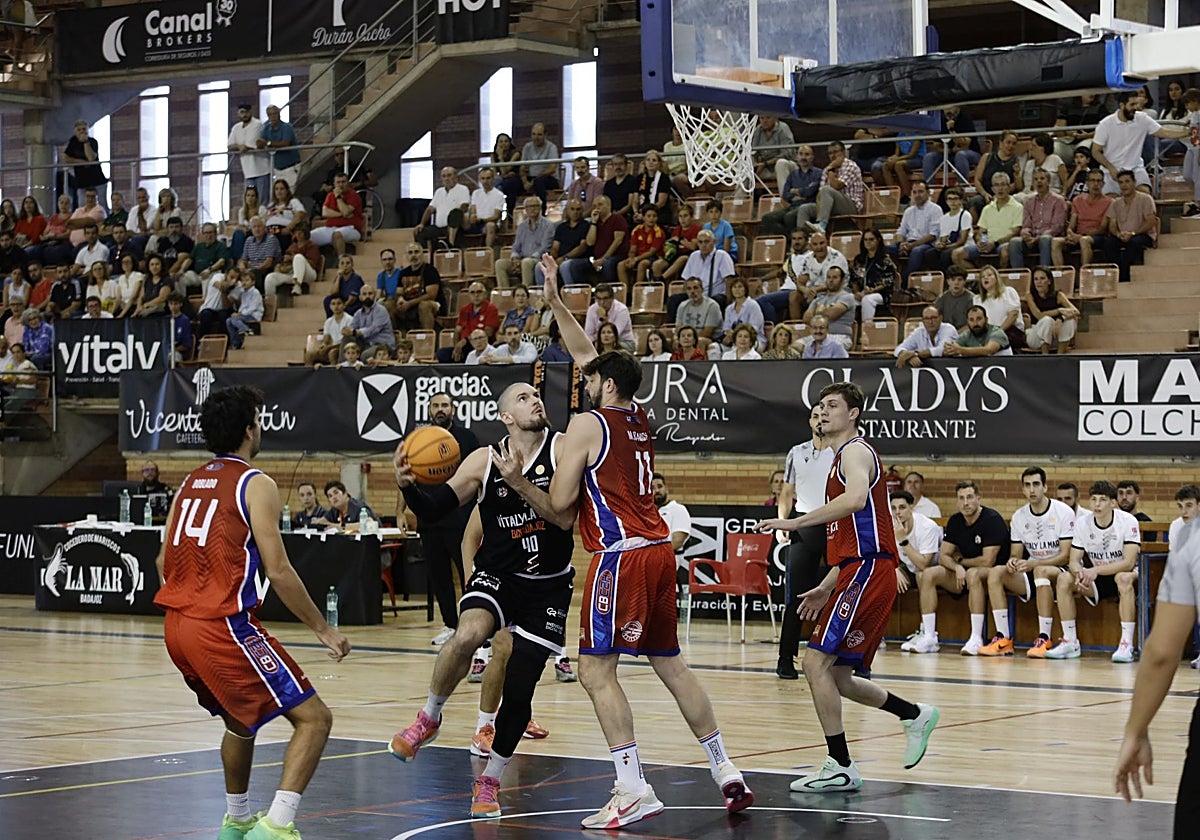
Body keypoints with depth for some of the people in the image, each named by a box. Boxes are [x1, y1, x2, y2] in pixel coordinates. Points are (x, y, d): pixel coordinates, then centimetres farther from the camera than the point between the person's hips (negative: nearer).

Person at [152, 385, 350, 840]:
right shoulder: (255, 485, -6)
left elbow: (163, 562, 21)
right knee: (313, 717, -4)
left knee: (240, 718, 31)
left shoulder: (190, 483, 16)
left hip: (176, 627, 8)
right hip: (223, 627, -8)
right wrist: (323, 629, -4)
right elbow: (278, 571, -11)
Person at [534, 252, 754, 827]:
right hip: (659, 549, 8)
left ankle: (633, 789, -16)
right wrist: (555, 300, 33)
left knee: (596, 671, -7)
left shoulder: (588, 424, -4)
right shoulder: (641, 420, 17)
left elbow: (559, 502, -9)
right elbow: (587, 356, 29)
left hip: (620, 554, -8)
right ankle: (726, 773, 14)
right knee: (671, 665, 15)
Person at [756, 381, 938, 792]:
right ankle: (915, 715, 27)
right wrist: (825, 588, 26)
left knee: (817, 663, -13)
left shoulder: (856, 451, -6)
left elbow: (856, 499, -29)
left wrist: (795, 522, -29)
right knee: (837, 676, 13)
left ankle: (840, 768, -10)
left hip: (866, 571, -10)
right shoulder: (841, 458, 25)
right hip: (858, 571, 10)